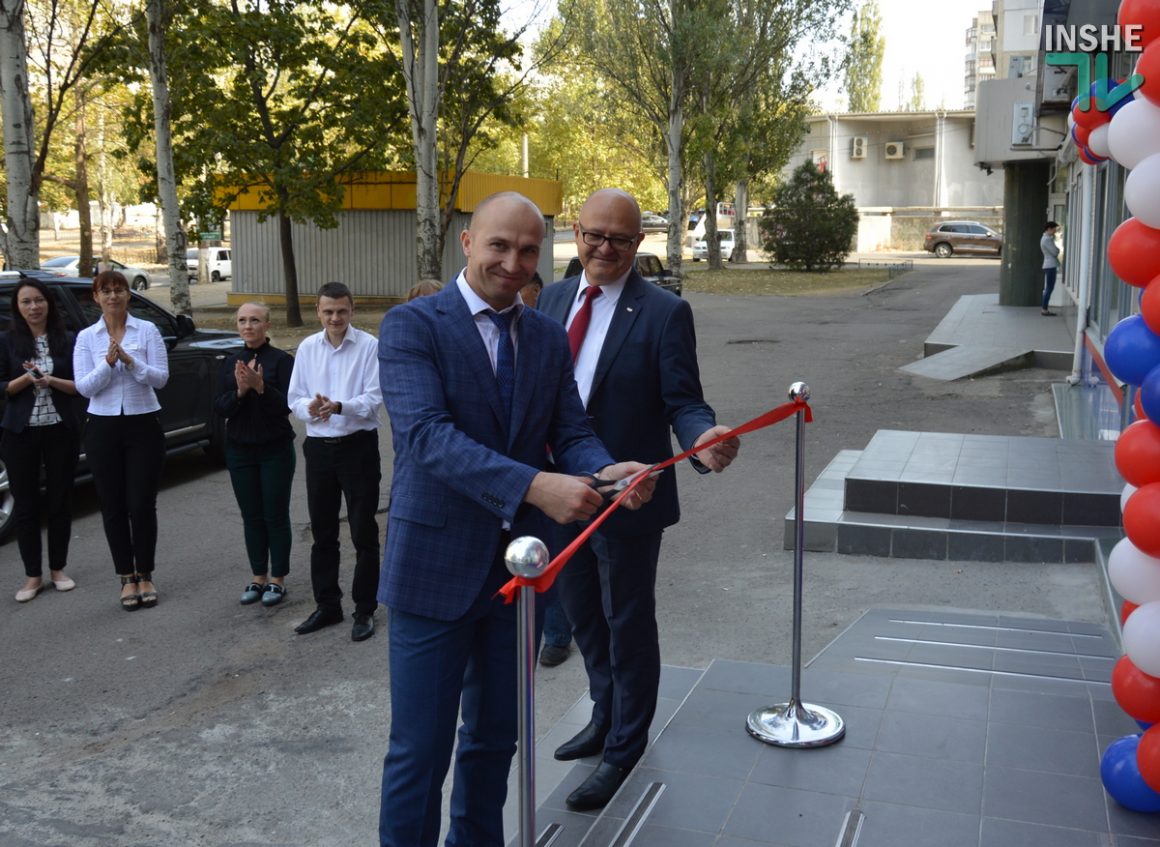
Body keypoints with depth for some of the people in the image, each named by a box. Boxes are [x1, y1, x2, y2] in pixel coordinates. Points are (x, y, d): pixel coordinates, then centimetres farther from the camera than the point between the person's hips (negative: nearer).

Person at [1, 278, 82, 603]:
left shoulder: (68, 340, 1)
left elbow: (80, 385, 0)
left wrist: (52, 381, -17)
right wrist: (27, 378, -19)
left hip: (61, 430, 0)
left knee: (59, 501, 9)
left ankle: (58, 569, 23)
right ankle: (33, 576, 14)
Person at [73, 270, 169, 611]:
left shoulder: (147, 330, 0)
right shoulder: (87, 337, 3)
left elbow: (161, 378, -6)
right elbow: (84, 387, -4)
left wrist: (130, 361, -22)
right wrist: (108, 362, -20)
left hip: (143, 426, -1)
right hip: (103, 429, 1)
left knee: (142, 505, -1)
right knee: (114, 507, 6)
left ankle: (145, 576, 14)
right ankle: (127, 578, 17)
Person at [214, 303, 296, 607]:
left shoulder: (282, 360, -7)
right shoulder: (231, 363, 7)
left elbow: (287, 405, -14)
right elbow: (220, 408, 0)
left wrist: (260, 386, -27)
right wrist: (239, 390, -18)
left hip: (275, 450, -4)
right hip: (240, 451, 4)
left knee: (276, 515, 2)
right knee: (251, 516, 10)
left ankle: (277, 580, 13)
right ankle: (258, 578, 21)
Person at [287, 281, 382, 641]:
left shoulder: (369, 346, -8)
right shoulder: (307, 348, 5)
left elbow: (373, 399, -13)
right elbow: (295, 399, 5)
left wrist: (339, 406, -30)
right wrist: (310, 407, -17)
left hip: (358, 446, -4)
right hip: (319, 446, 4)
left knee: (363, 533, 3)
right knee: (322, 532, 14)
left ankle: (365, 609, 15)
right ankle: (327, 605, 27)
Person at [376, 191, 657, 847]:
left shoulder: (550, 339, 8)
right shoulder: (412, 325, -10)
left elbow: (570, 434, 5)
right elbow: (427, 435, -23)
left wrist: (607, 472, -19)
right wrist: (533, 486, -34)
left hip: (518, 565, 6)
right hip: (437, 565, -5)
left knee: (497, 736, 20)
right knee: (420, 750, 2)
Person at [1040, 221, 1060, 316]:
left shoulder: (1047, 238, 18)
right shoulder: (1047, 239, -15)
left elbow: (1053, 252, 20)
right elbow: (1055, 252, -15)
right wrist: (1058, 249, 5)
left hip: (1049, 266, 11)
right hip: (1050, 266, -11)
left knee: (1047, 288, 12)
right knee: (1049, 288, -9)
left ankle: (1044, 309, 14)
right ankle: (1044, 309, -9)